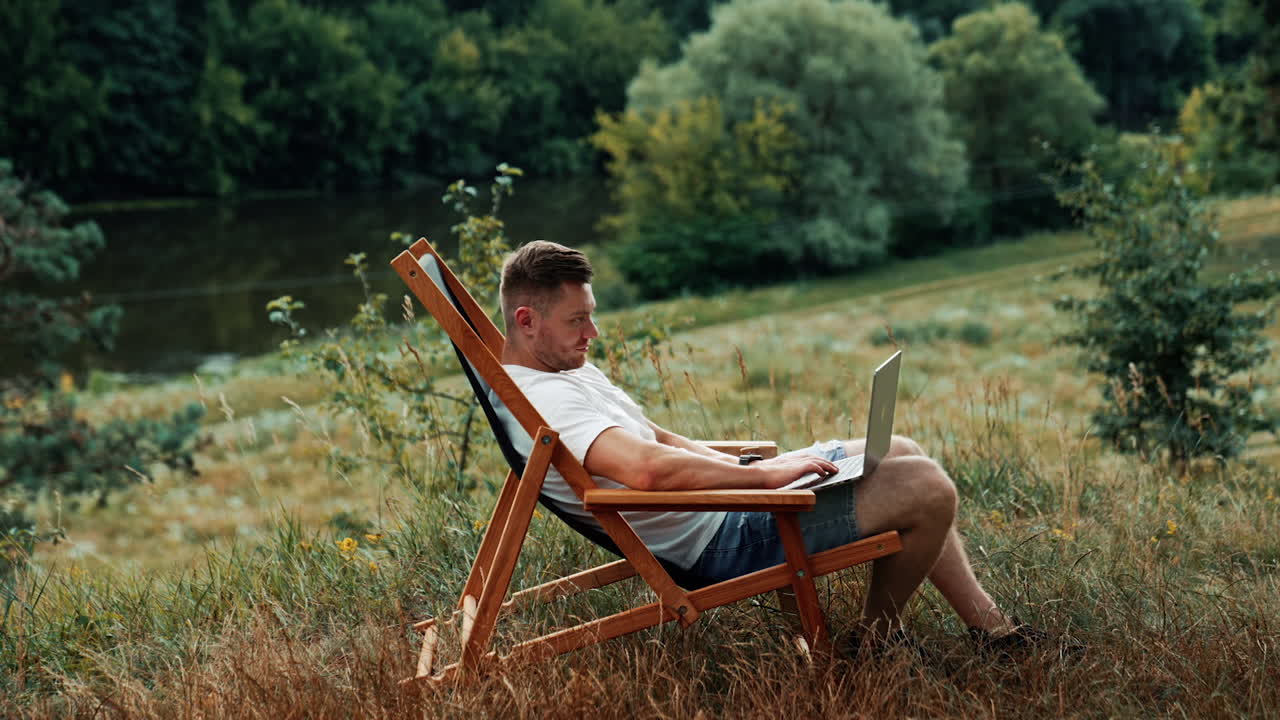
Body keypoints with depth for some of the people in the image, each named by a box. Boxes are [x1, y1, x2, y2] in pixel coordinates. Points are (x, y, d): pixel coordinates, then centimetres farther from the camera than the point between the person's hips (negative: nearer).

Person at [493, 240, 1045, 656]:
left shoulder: (568, 370, 10)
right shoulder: (543, 399, -25)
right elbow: (645, 467, -40)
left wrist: (743, 465, 4)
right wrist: (764, 475, -30)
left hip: (729, 497, 11)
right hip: (726, 539, -11)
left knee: (901, 452, 17)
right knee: (928, 489, -13)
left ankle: (989, 625, 26)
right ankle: (878, 633, 12)